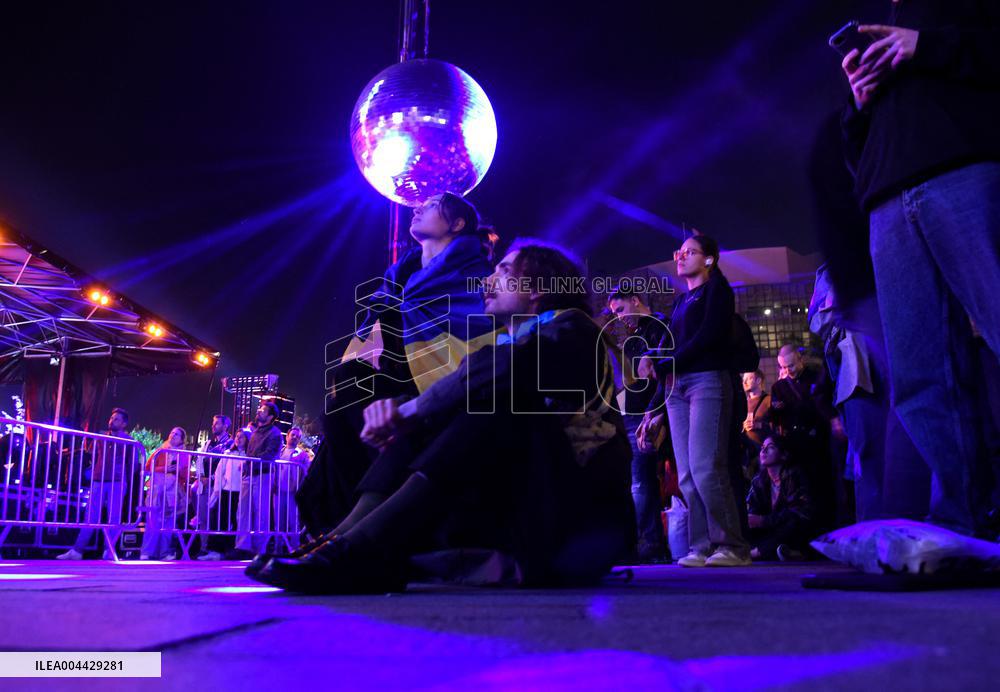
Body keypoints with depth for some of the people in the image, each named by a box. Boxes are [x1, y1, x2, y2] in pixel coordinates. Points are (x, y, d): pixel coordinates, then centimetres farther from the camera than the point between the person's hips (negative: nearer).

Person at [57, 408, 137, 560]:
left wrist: (126, 480, -1)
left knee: (114, 518, -3)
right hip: (98, 482, 4)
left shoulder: (128, 441, 4)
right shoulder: (101, 438, 15)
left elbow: (133, 463, 4)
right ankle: (77, 550, 6)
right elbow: (94, 458, 20)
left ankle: (109, 552, 3)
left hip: (117, 483, -3)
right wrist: (93, 475, 11)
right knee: (90, 517, 3)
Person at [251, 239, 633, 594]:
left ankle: (362, 550, -41)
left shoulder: (571, 327, -2)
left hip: (582, 507, -6)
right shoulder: (505, 344, 18)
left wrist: (408, 411, -18)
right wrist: (394, 411, -17)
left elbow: (502, 370, -25)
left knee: (496, 399, -28)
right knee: (421, 426, -5)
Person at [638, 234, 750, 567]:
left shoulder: (716, 289, 6)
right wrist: (656, 409, 16)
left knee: (705, 470, -16)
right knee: (687, 477, -1)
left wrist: (663, 366, -6)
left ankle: (732, 546, -8)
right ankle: (703, 548, 2)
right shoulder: (681, 302, 25)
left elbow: (707, 336, -9)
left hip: (708, 381, -7)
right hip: (676, 388, 7)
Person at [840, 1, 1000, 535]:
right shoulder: (872, 53, 36)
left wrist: (928, 47, -2)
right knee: (919, 383, -6)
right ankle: (957, 529, -6)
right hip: (891, 211, 5)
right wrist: (861, 105, 11)